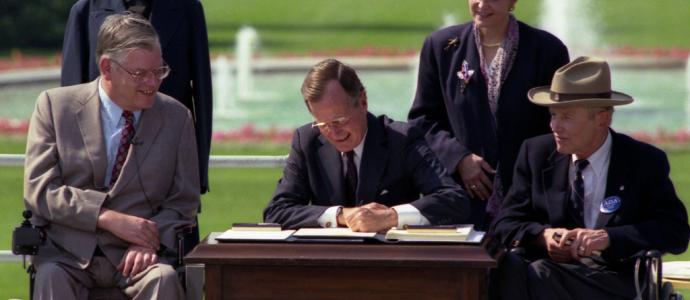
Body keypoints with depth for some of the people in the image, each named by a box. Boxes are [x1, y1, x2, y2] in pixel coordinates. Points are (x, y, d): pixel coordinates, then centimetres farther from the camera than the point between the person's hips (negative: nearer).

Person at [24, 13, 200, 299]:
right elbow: (39, 189, -3)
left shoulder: (176, 117, 9)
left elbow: (184, 201, 10)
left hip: (133, 254, 1)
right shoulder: (55, 106, 4)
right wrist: (109, 218, -16)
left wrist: (150, 240, -12)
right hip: (67, 252, -1)